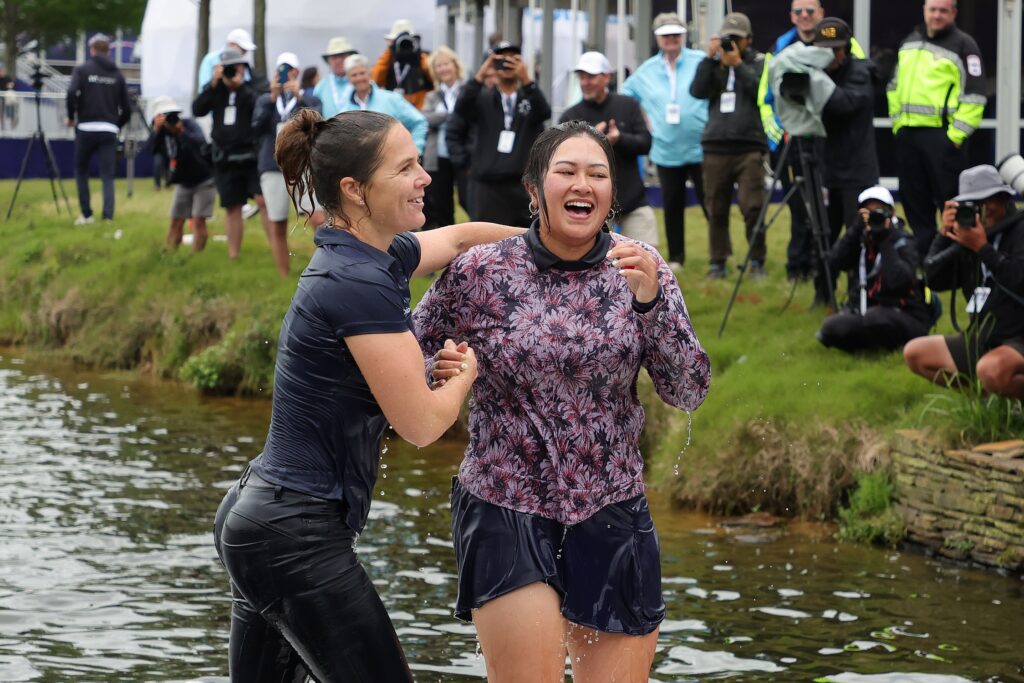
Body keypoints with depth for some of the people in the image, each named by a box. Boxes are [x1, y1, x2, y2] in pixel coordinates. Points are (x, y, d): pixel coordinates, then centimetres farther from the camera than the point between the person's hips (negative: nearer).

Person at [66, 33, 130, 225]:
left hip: (86, 128, -1)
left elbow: (72, 93, -13)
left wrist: (71, 117, 2)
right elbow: (126, 108, 7)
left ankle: (86, 214, 14)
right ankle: (108, 216, -13)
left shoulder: (82, 69, 2)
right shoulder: (117, 74, 9)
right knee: (108, 176, 1)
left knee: (81, 170, 16)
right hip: (109, 130, 1)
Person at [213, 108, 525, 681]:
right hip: (297, 538, -10)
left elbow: (461, 237, 30)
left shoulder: (371, 258, 10)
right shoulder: (360, 285, -18)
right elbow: (421, 423, -14)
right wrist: (466, 372, 6)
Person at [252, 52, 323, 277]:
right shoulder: (265, 100, 15)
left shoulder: (309, 100, 10)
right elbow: (257, 128, -1)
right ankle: (284, 279, 10)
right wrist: (273, 98, -9)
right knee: (277, 227, 2)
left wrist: (299, 98, -16)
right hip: (273, 168, 2)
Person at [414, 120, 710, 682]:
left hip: (611, 517, 3)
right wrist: (439, 372, -16)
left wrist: (650, 299, -20)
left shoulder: (640, 269, -1)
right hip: (506, 512, -2)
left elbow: (688, 393, -7)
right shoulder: (479, 272, -6)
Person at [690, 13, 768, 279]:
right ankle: (718, 263, 10)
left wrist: (738, 64, -10)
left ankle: (757, 262, -2)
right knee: (716, 209, 3)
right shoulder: (715, 64, 16)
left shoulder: (758, 62, 9)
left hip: (750, 147, -3)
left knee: (752, 207, -11)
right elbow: (697, 91, 2)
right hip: (716, 147, 3)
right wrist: (710, 59, -5)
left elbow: (761, 90, -8)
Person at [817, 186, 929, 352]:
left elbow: (898, 281, -24)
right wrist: (856, 228, -15)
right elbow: (835, 262, -11)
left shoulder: (902, 241, -6)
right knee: (830, 329, -26)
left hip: (903, 317, -4)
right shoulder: (860, 238, 7)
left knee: (874, 318, -38)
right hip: (860, 311, 4)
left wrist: (885, 240, -21)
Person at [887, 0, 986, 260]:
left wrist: (956, 134, -14)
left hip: (942, 134, -6)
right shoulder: (909, 43, 17)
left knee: (950, 199, -7)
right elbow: (895, 87, 25)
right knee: (914, 199, 9)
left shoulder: (963, 45, -3)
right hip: (907, 133, 6)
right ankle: (923, 254, 18)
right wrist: (897, 123, 14)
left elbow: (974, 95, -8)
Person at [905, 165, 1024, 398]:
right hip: (980, 340, 9)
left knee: (991, 370, -40)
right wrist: (943, 235, -7)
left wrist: (983, 248, -23)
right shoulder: (972, 235, 10)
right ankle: (981, 392, 4)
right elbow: (935, 280, 4)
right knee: (914, 353, 8)